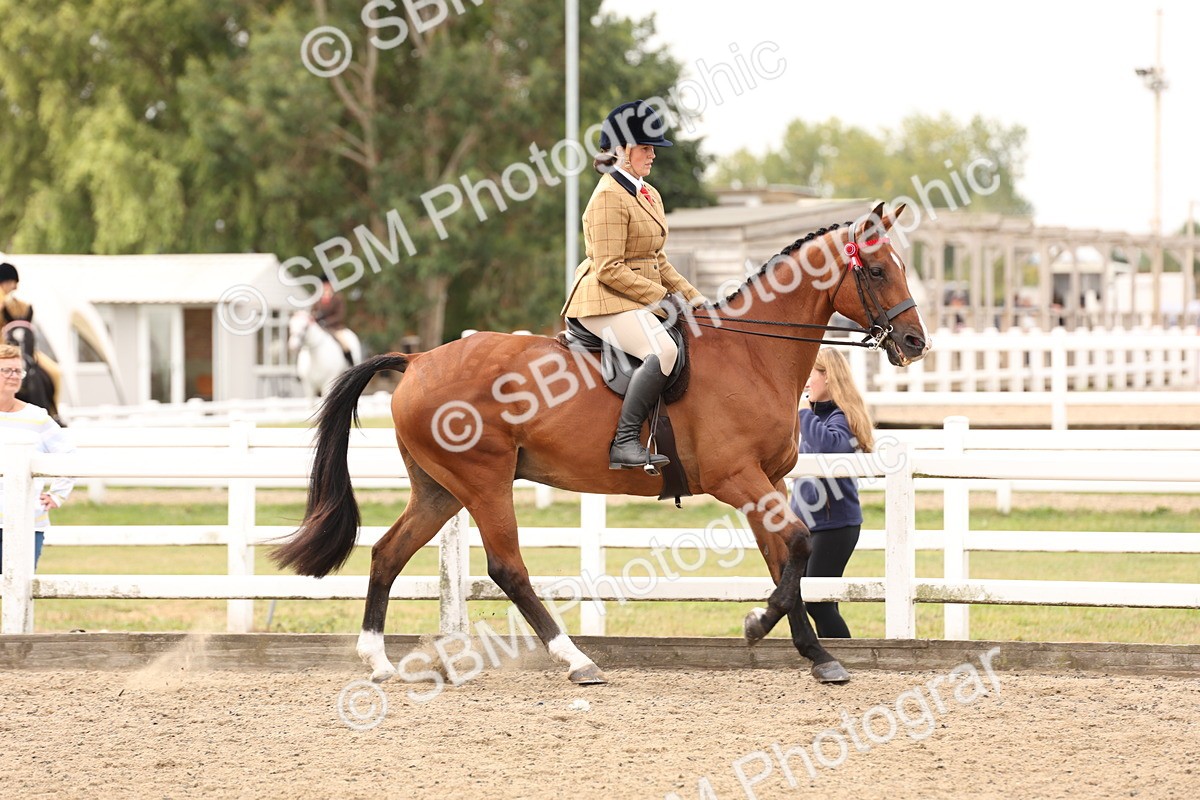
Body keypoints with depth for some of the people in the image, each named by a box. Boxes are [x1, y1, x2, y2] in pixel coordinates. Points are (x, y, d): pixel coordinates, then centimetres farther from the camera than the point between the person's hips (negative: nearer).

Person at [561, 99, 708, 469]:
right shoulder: (609, 197, -13)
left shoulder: (649, 195, 18)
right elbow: (609, 269, -18)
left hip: (643, 299, 10)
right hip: (606, 300, -10)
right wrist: (660, 298, -18)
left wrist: (689, 294, 10)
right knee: (663, 351, -32)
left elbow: (657, 259, 24)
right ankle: (624, 443, -31)